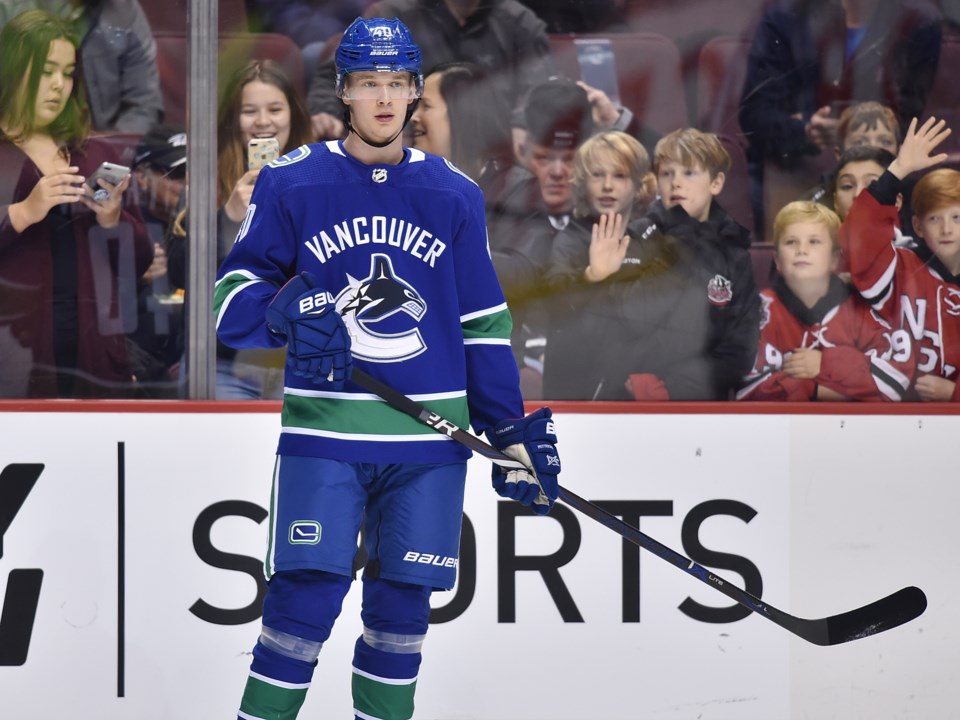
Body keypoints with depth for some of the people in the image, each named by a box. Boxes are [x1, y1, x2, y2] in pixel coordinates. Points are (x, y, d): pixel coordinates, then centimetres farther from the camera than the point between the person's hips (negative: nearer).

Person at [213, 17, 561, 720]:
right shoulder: (292, 182, 2)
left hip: (429, 437, 3)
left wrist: (513, 432, 7)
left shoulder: (454, 194, 10)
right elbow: (233, 296, 4)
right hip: (324, 427, -3)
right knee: (307, 599, -11)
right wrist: (286, 314, -18)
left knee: (402, 606, 4)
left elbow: (482, 322, 14)